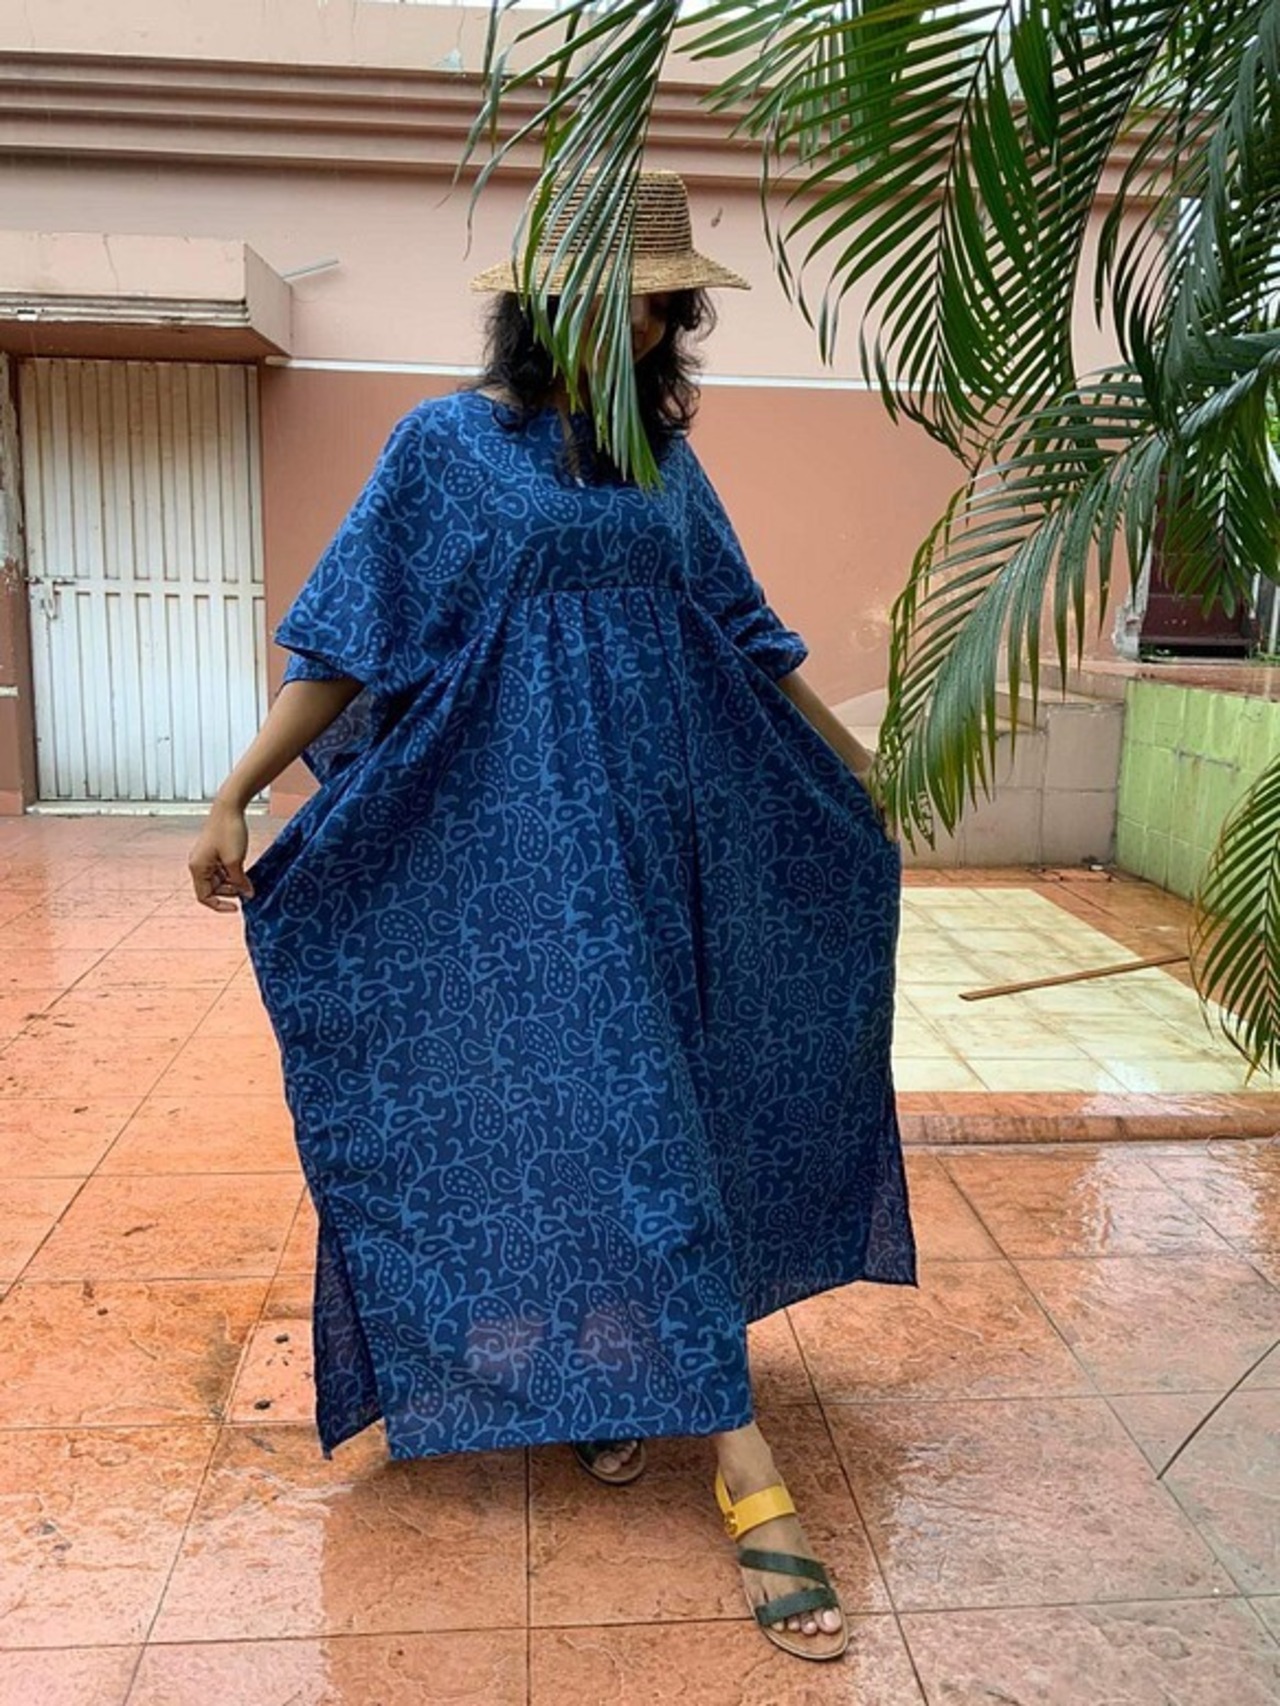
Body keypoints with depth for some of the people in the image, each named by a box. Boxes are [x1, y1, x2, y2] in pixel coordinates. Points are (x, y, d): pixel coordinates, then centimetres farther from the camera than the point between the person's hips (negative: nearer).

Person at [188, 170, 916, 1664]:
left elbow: (747, 638, 18)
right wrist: (236, 794, -10)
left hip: (668, 830, 5)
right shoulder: (447, 444, 0)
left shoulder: (665, 458, 12)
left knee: (620, 1100, 8)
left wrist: (859, 762, 22)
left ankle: (619, 1373, 28)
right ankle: (741, 1455, -1)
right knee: (624, 1109, -8)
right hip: (531, 835, -4)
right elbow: (345, 641, -2)